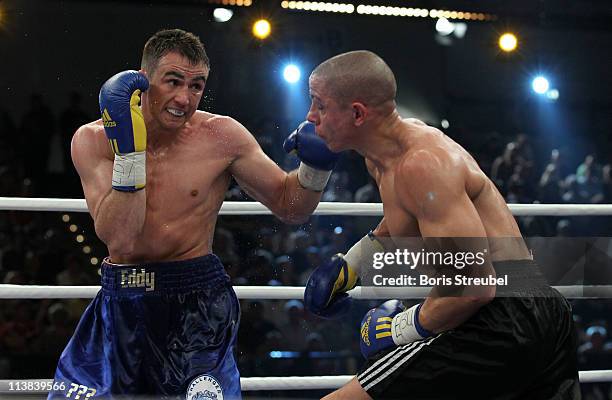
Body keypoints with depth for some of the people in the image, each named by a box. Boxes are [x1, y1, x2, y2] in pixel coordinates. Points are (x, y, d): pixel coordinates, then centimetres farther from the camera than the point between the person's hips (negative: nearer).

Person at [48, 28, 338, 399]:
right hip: (120, 301, 2)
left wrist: (316, 166, -16)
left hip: (197, 301, -2)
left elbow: (290, 207, 3)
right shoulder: (94, 139, -6)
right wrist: (128, 148, -24)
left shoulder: (221, 136, -6)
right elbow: (119, 240, -18)